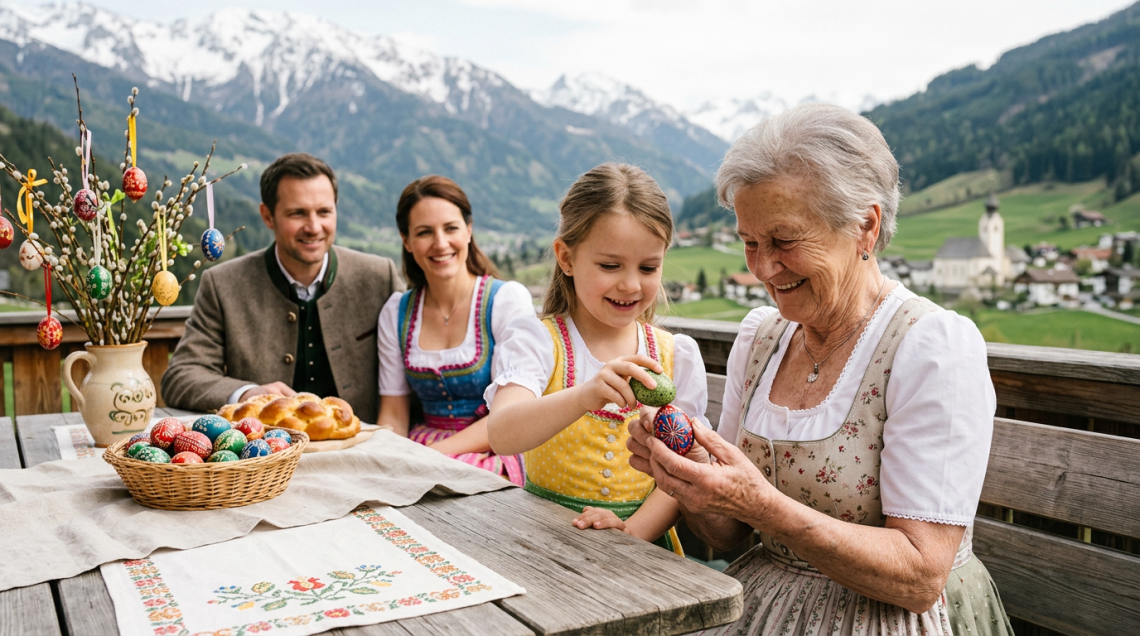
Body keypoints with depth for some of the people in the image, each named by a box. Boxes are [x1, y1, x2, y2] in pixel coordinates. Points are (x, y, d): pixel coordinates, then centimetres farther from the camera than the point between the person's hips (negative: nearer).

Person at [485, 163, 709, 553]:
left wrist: (632, 531, -14)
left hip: (645, 544, 2)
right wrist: (586, 396, -37)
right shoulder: (536, 341, -2)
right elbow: (501, 435, -21)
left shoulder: (677, 355, 6)